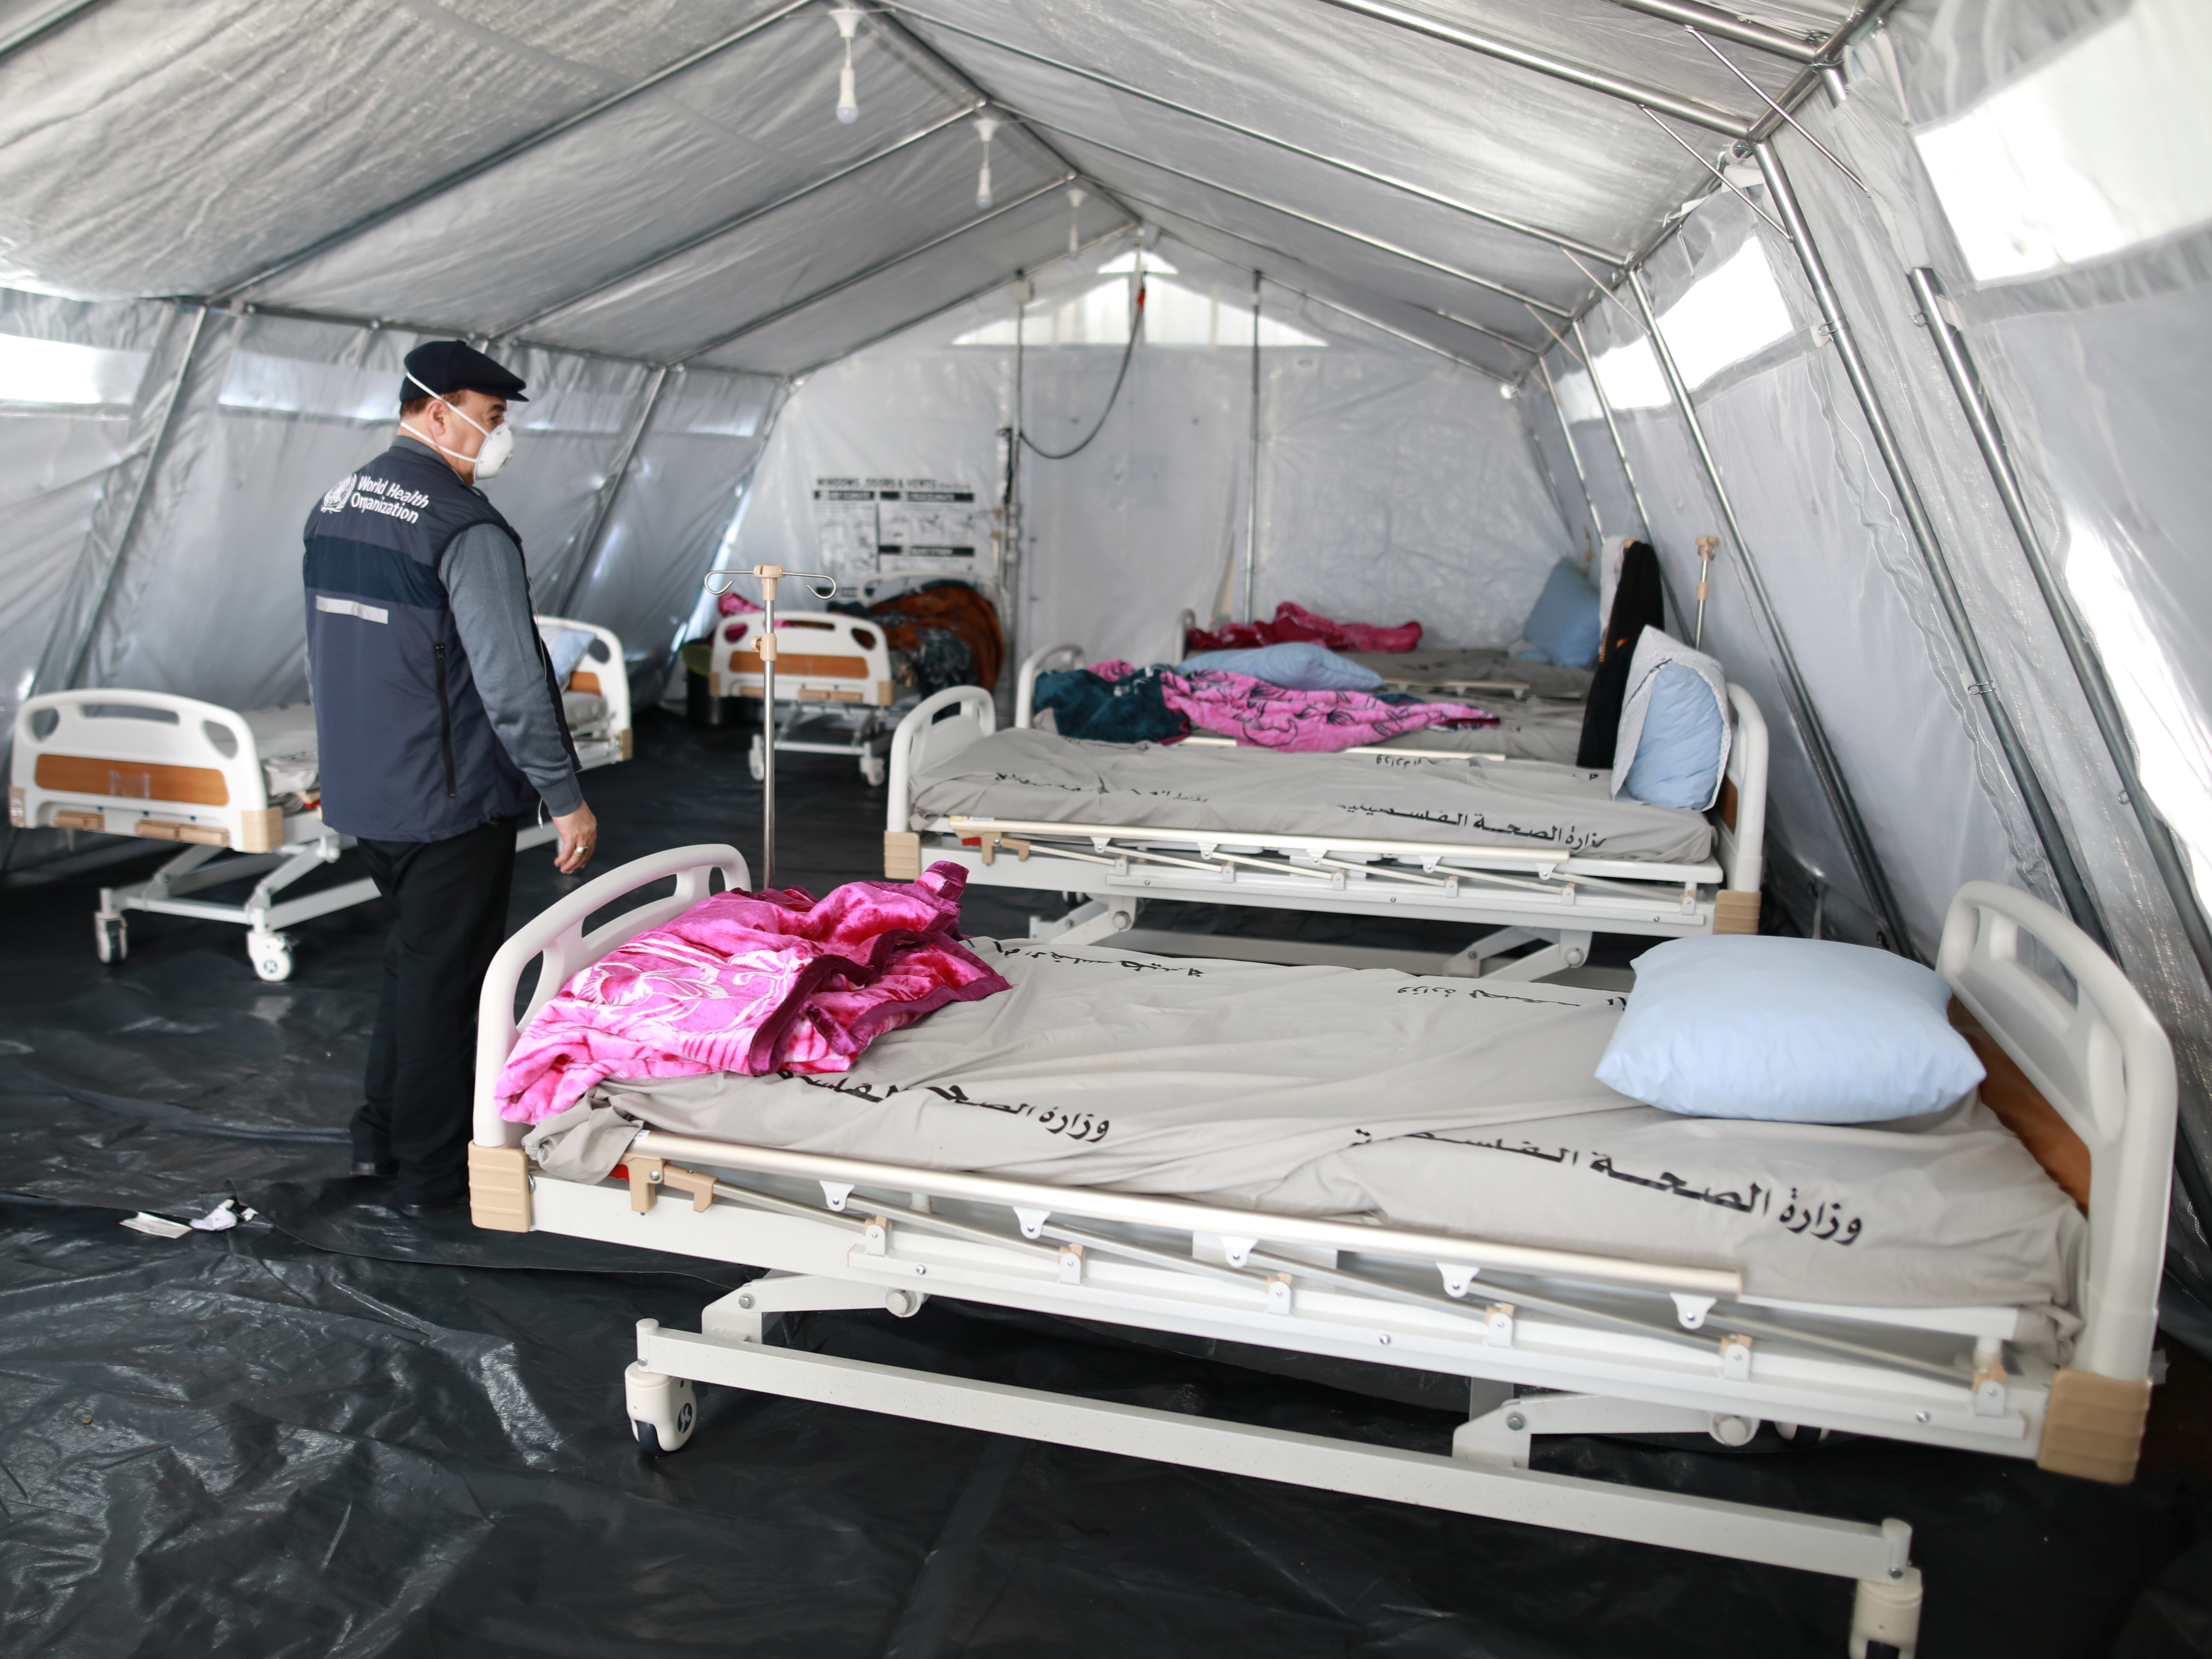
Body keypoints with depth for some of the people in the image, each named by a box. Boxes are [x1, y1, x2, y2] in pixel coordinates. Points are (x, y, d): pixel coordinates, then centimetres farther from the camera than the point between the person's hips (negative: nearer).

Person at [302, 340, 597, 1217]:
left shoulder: (333, 506, 9)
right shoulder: (467, 527, -18)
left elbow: (323, 652, 17)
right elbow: (511, 679, -22)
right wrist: (565, 795, -15)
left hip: (361, 790, 8)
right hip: (449, 798, -8)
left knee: (412, 952, 23)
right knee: (445, 975, 4)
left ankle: (380, 1133, 34)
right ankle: (433, 1170, 15)